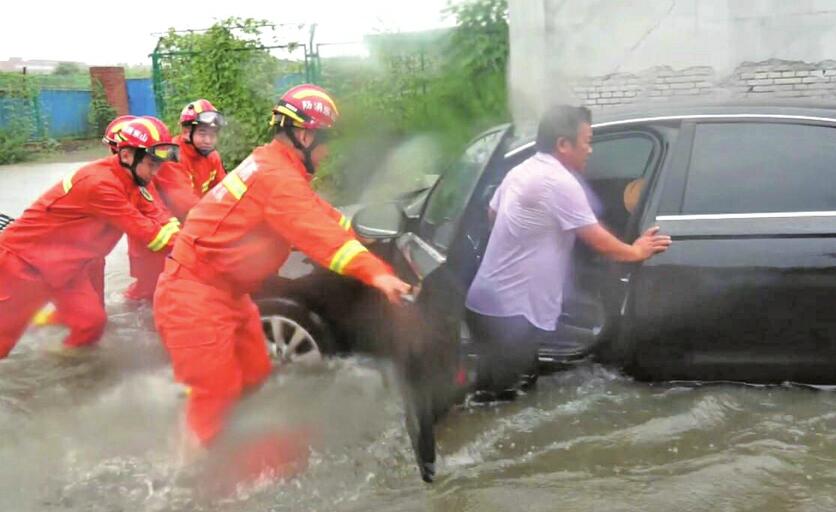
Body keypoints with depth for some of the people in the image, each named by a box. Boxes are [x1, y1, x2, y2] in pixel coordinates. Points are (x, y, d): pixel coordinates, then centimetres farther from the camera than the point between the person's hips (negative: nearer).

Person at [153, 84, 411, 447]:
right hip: (196, 297, -11)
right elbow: (317, 232, -34)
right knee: (216, 393, -3)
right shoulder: (276, 176, -22)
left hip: (225, 291, 11)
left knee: (253, 376, 19)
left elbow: (320, 213, 19)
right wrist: (375, 272, -41)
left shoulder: (274, 167, 13)